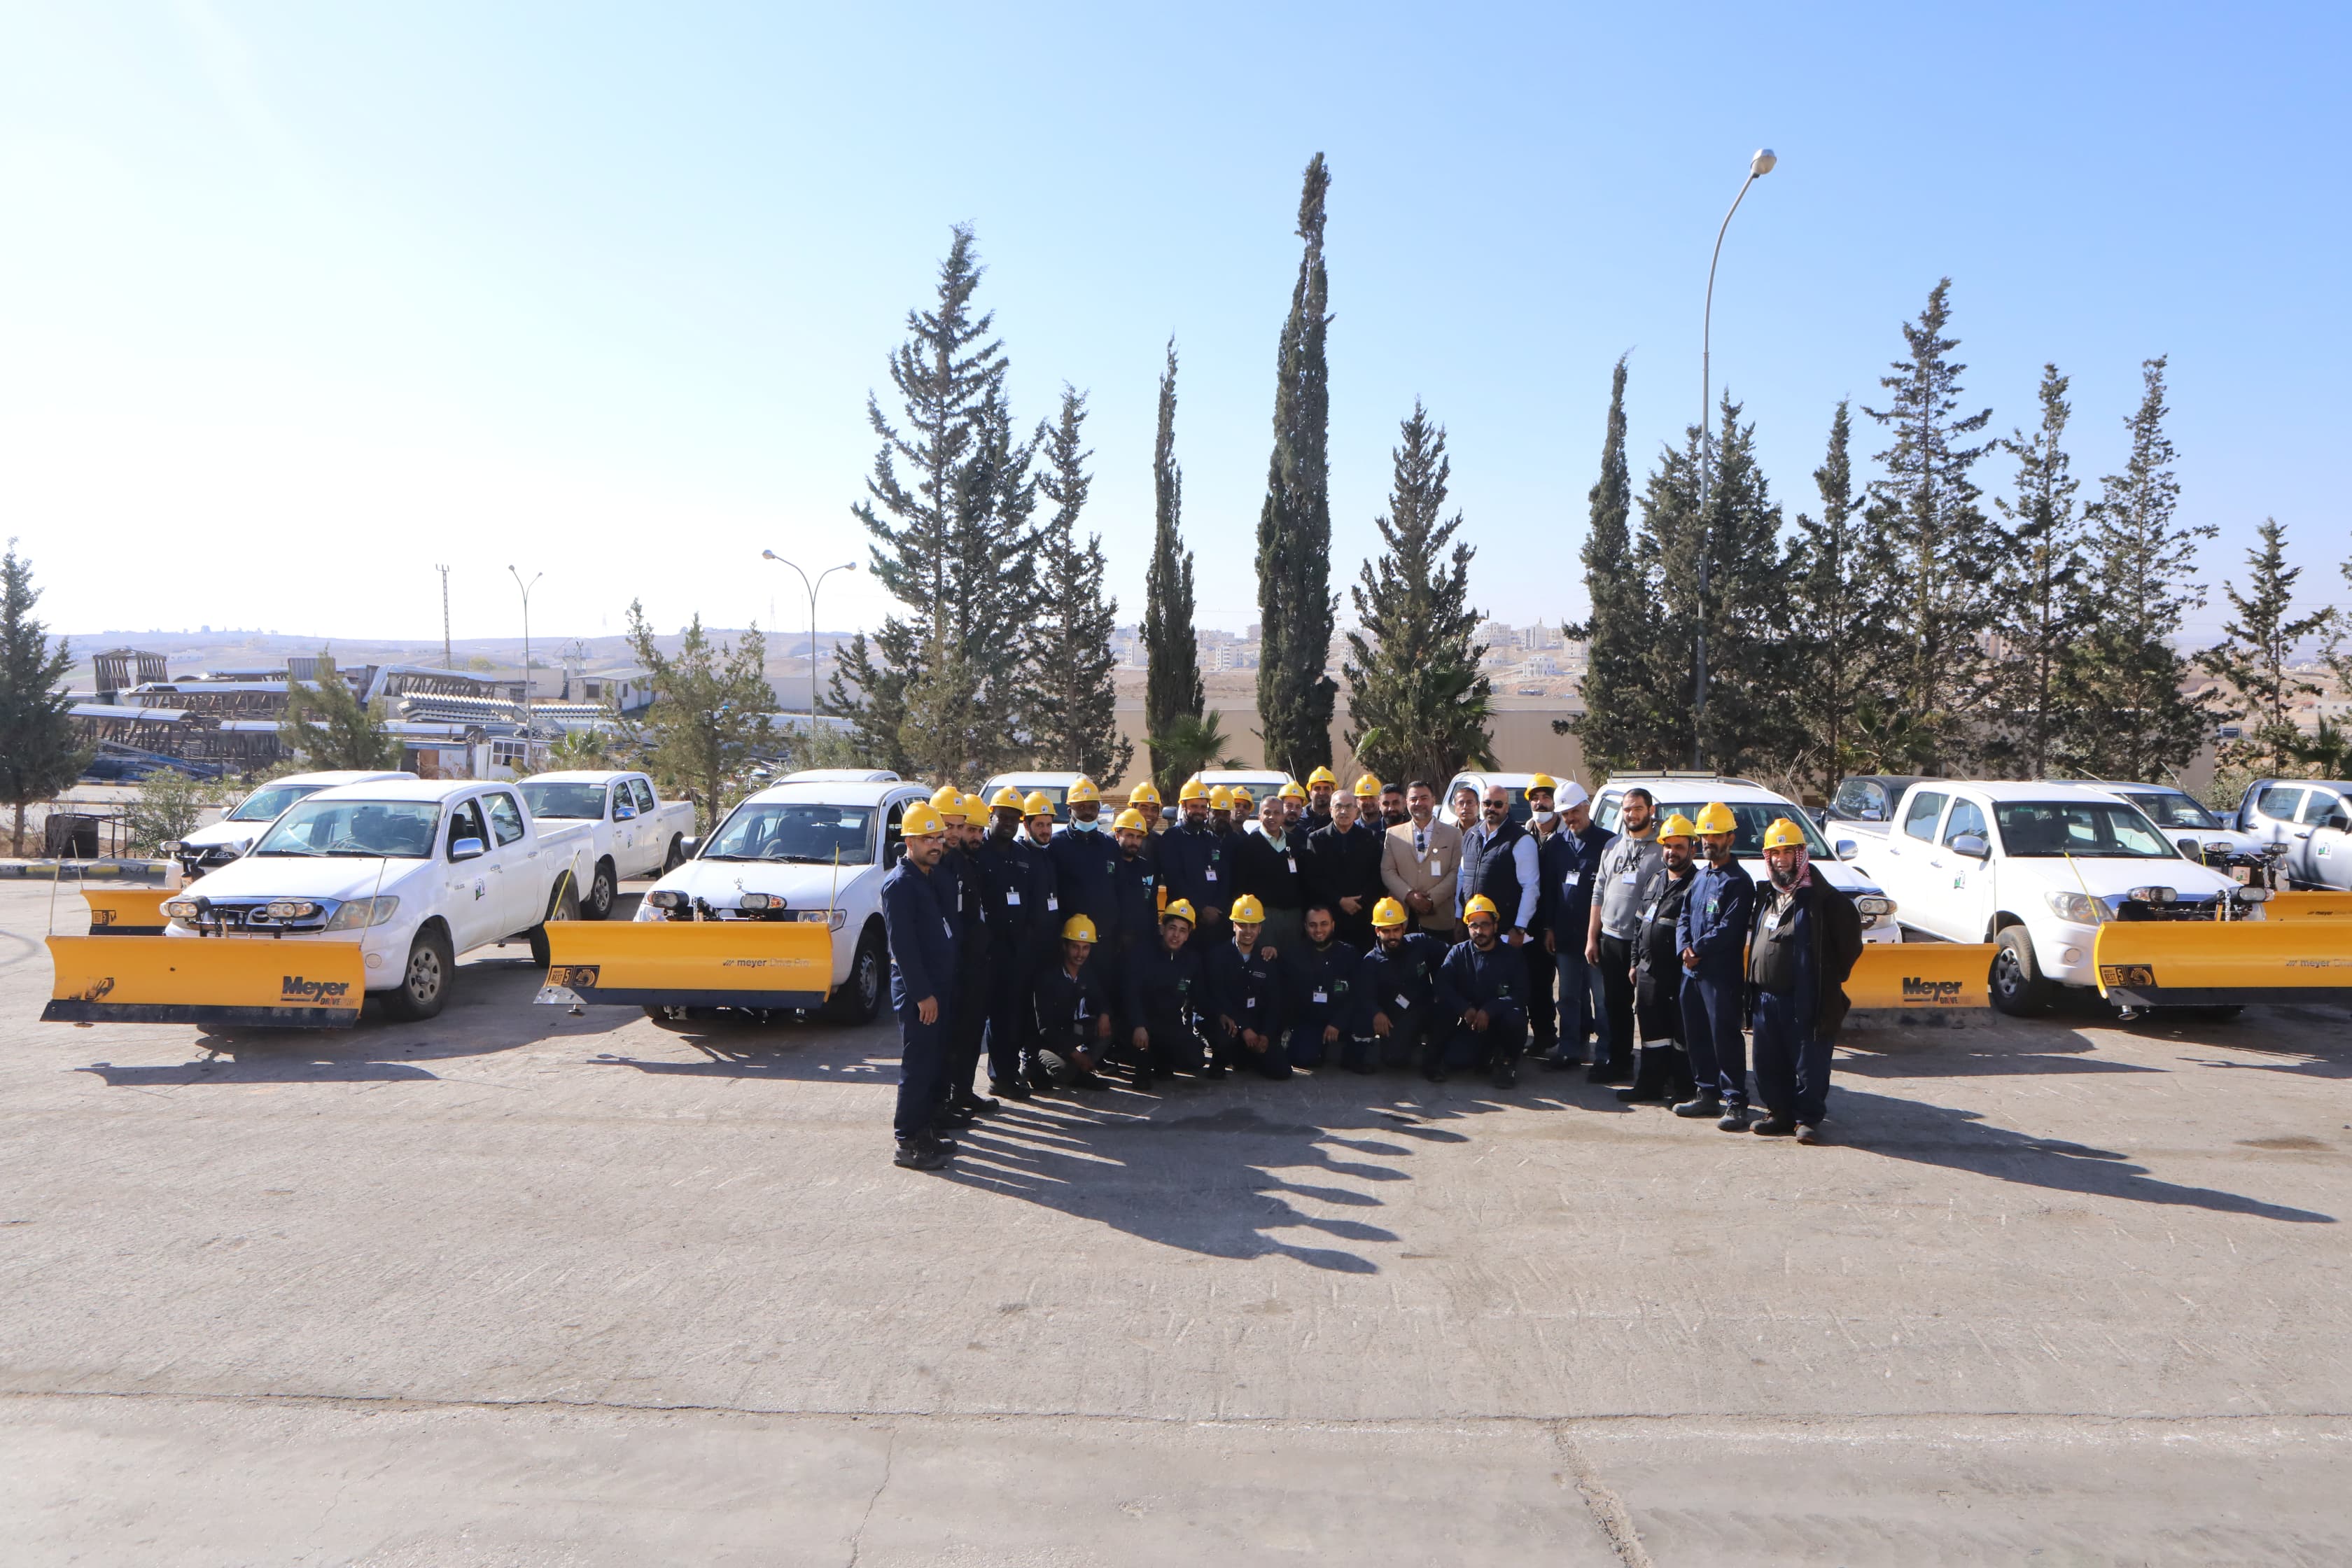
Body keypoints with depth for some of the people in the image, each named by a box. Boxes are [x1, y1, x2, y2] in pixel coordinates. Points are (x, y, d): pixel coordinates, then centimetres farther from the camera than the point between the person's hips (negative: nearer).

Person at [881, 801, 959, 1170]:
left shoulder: (935, 878, 14)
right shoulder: (899, 884, -14)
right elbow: (902, 945, -19)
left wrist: (942, 987, 14)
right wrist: (922, 994, -19)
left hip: (940, 986, 9)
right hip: (917, 991, -9)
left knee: (937, 1064, 14)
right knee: (918, 1066, -5)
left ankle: (927, 1130, 24)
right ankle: (908, 1144, 2)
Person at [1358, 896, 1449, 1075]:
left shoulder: (1421, 943, -1)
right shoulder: (1370, 963, -3)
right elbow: (1364, 997, -15)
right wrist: (1376, 1013, -37)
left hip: (1427, 1011, 0)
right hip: (1396, 1021, 0)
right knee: (1393, 1058, -27)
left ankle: (1433, 1059, -10)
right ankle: (1413, 1043, 11)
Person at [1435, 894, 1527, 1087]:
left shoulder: (1511, 956, 1)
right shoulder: (1458, 953, 4)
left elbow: (1520, 995, -12)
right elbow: (1443, 986, -9)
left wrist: (1489, 1010, -26)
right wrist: (1465, 1009, -26)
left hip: (1500, 1022, 1)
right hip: (1469, 1024, 0)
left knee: (1514, 1018, -33)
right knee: (1456, 1059, -28)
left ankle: (1508, 1060, -4)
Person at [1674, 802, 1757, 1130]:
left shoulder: (1739, 881, -8)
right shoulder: (1699, 876, 17)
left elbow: (1729, 928, -16)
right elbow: (1684, 917, 14)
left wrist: (1698, 949, -11)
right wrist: (1684, 948, -3)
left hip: (1722, 973, -8)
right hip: (1692, 970, 8)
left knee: (1725, 1037, -6)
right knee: (1696, 1035, 13)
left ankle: (1735, 1102, -2)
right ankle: (1708, 1093, 24)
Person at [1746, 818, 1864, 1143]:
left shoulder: (1821, 897, -7)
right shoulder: (1766, 896, 15)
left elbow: (1849, 940, -5)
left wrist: (1832, 978, 0)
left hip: (1806, 1000, -7)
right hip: (1766, 997, 7)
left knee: (1809, 1063, -2)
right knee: (1769, 1063, 10)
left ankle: (1808, 1118, 8)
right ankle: (1779, 1112, 22)